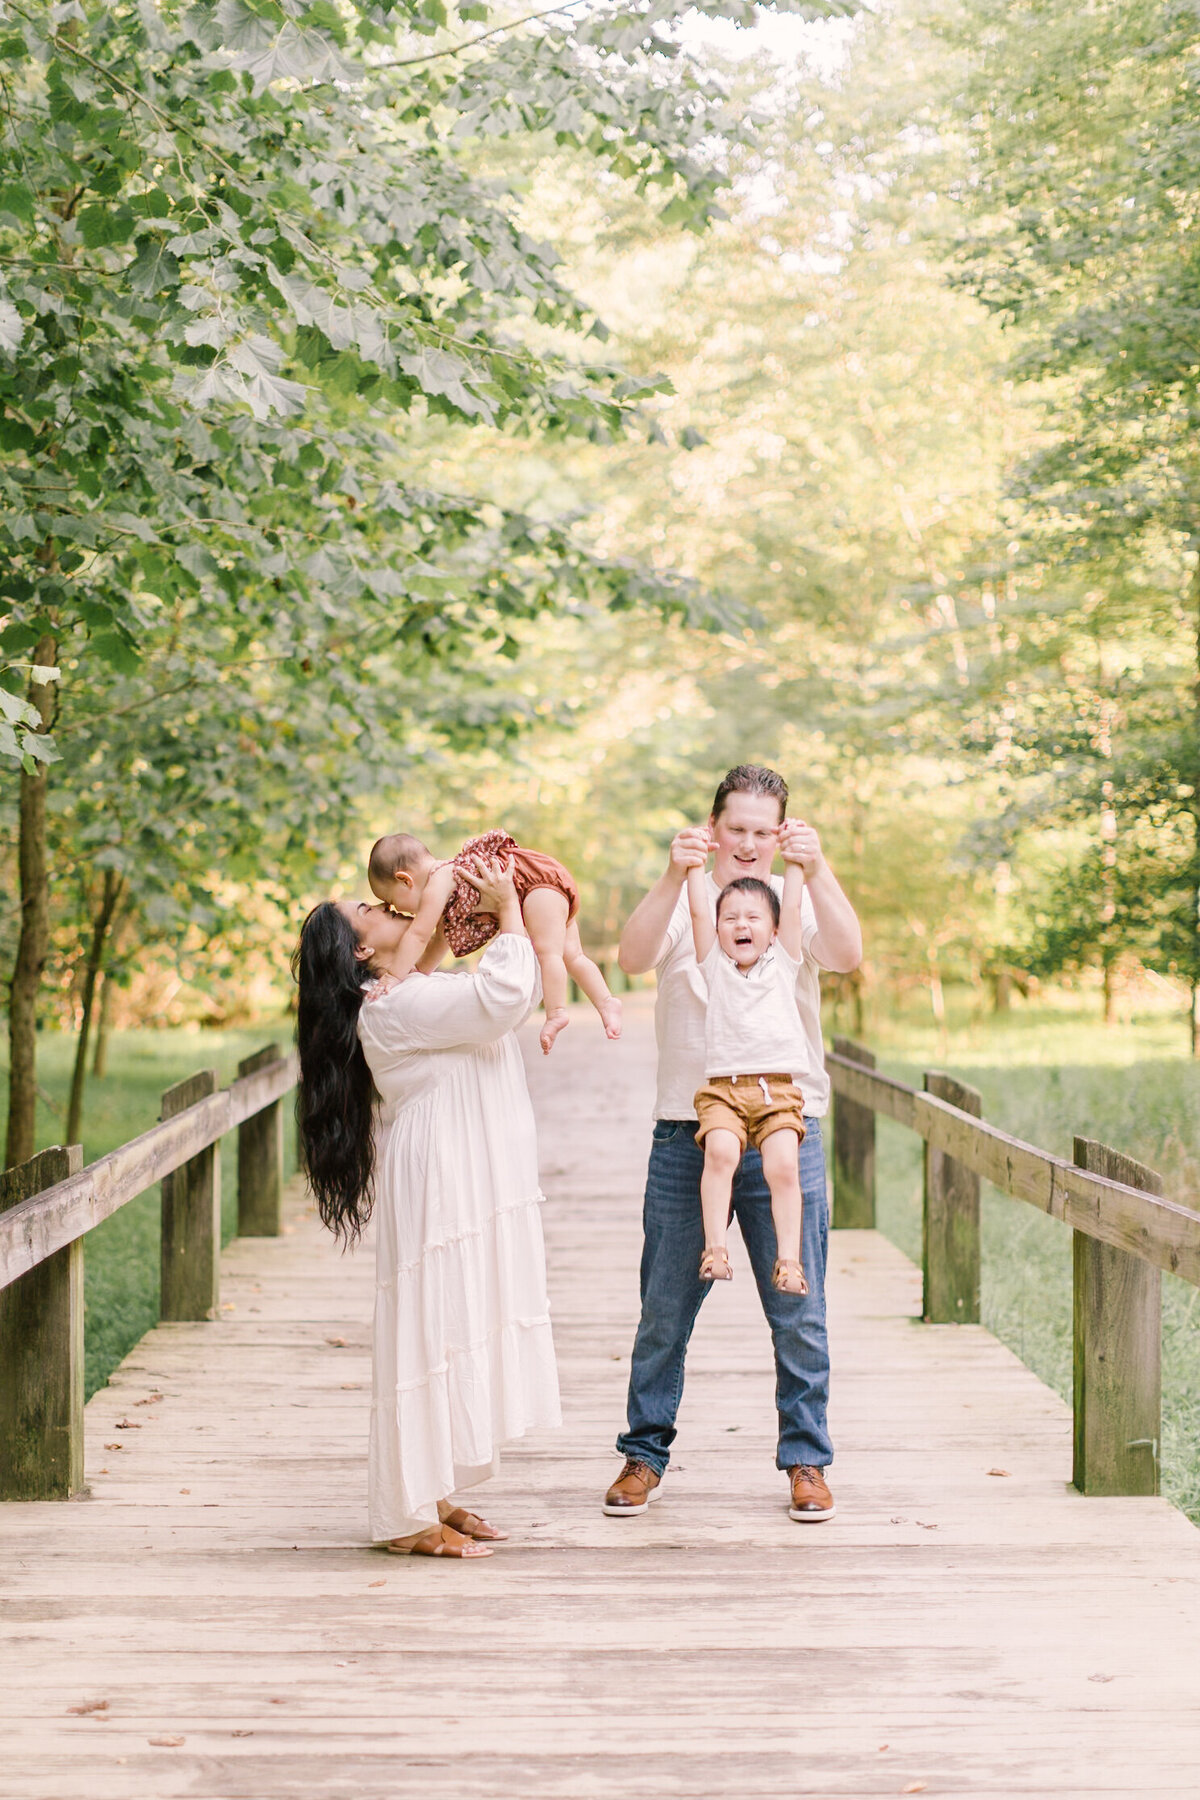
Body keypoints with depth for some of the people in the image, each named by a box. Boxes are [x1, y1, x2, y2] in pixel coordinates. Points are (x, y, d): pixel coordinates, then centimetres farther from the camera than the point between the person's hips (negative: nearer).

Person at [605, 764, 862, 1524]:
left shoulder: (799, 902, 5)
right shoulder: (682, 902, 4)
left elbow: (849, 955, -15)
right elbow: (634, 957, -16)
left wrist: (819, 870, -30)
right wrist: (675, 875, -30)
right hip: (686, 1131, 0)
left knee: (798, 1309, 3)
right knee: (665, 1306, 6)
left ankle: (807, 1460, 15)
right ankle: (646, 1454, 20)